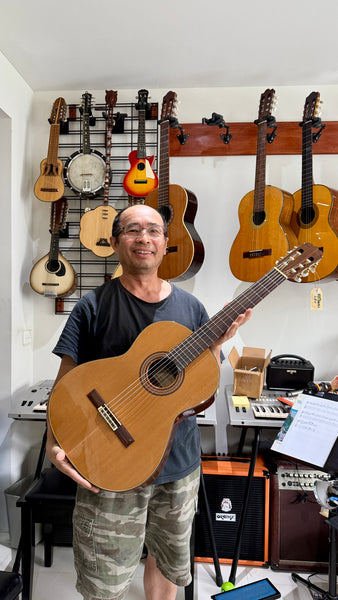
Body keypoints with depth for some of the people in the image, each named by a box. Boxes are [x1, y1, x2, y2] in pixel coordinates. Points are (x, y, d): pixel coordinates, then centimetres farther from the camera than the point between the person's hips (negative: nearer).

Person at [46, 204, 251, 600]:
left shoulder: (190, 307, 1)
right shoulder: (93, 307, -9)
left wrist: (216, 344, -15)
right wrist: (55, 443, -21)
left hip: (180, 463, 4)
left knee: (170, 563, 25)